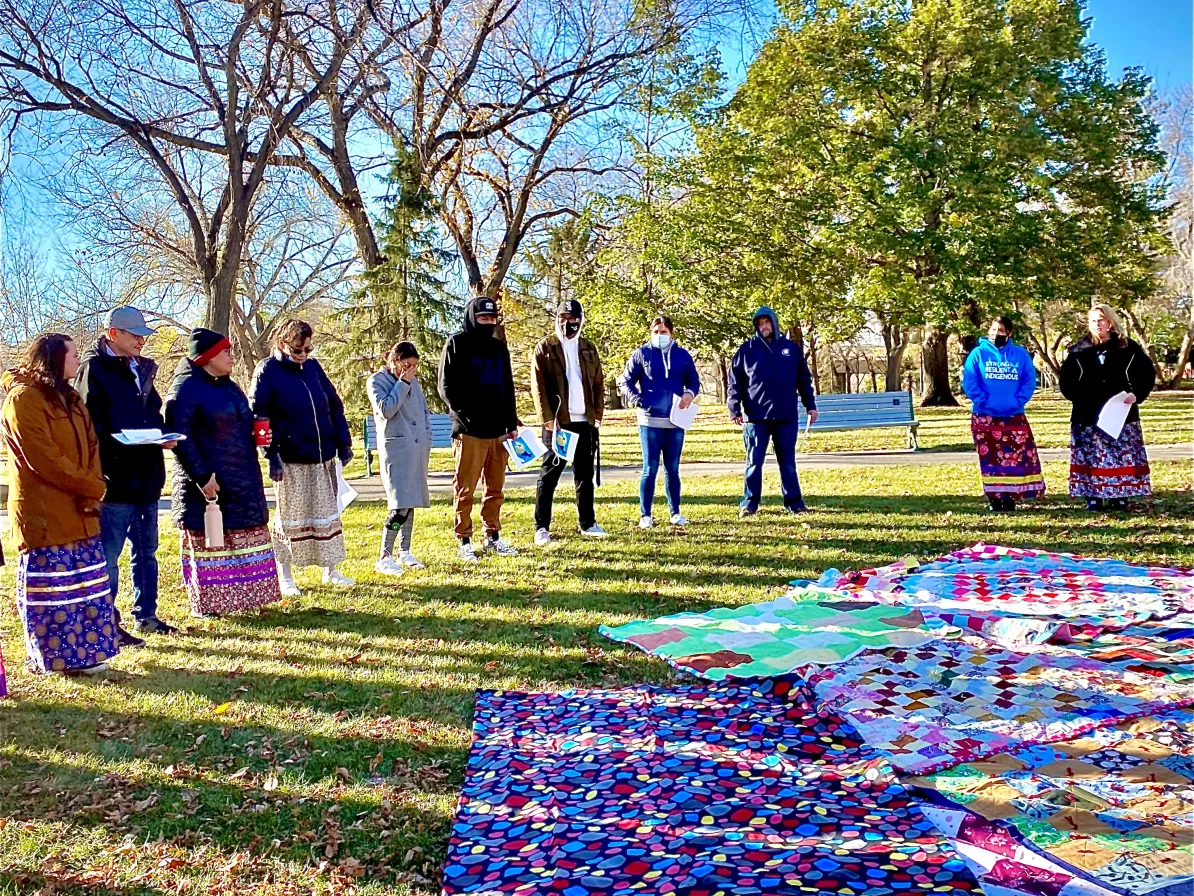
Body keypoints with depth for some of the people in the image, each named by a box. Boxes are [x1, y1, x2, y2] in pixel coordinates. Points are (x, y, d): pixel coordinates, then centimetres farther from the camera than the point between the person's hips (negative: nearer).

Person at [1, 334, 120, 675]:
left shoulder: (70, 398, 17)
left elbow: (90, 446, 13)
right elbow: (44, 458, -18)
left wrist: (92, 491, -4)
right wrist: (93, 488, -13)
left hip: (80, 512, 8)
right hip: (44, 514, -8)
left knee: (86, 585, 10)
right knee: (51, 587, -2)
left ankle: (85, 651, 18)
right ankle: (56, 656, 8)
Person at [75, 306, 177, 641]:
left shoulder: (142, 368, 15)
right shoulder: (94, 369, -8)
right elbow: (90, 428, -14)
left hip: (147, 476, 8)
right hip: (115, 478, -8)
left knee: (145, 551, 15)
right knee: (108, 557, 0)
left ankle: (145, 616, 26)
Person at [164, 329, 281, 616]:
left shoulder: (229, 387, 15)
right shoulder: (186, 388, -12)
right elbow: (179, 436, -18)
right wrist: (201, 475, -22)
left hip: (242, 482, 8)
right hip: (207, 484, -8)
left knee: (243, 541, 12)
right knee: (209, 542, 1)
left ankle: (242, 596, 23)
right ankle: (207, 603, 11)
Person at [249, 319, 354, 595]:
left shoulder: (312, 366, 8)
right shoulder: (268, 371, -6)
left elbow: (334, 404, 13)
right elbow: (258, 416, -10)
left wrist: (343, 443, 9)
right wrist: (272, 454, -16)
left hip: (323, 456, 5)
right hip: (291, 459, -5)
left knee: (328, 513, 12)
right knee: (289, 517, 3)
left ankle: (331, 570, 24)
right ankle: (285, 578, 15)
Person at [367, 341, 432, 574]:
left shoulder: (413, 381, 15)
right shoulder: (377, 381, -3)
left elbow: (424, 411, 21)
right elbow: (386, 409, -17)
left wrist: (426, 442, 13)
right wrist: (403, 384, -12)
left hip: (417, 448, 7)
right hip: (396, 448, -7)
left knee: (411, 502, 11)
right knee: (400, 506, -14)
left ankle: (404, 552, 21)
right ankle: (384, 558, -8)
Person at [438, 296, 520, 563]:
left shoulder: (499, 348, 17)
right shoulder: (456, 345, -1)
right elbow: (446, 387, -5)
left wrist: (511, 424, 15)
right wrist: (465, 416, -14)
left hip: (498, 431, 6)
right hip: (469, 432, -6)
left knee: (495, 488, 10)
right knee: (465, 489, -1)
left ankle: (493, 536, 20)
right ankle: (464, 541, 5)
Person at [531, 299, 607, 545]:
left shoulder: (589, 349, 13)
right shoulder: (544, 348, 1)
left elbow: (599, 384, 12)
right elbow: (538, 387, -6)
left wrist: (598, 415, 3)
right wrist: (548, 419, -13)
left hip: (585, 421, 4)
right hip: (558, 421, -4)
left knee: (585, 474, 10)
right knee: (549, 475, 0)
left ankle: (587, 523, 19)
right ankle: (542, 527, 3)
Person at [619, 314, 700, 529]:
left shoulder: (682, 356, 6)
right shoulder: (642, 354, 1)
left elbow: (694, 381, 15)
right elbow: (625, 381, 3)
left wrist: (690, 393, -7)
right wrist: (636, 400, -12)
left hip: (675, 422, 2)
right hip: (650, 421, -2)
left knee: (672, 469, 10)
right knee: (650, 469, -1)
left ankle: (675, 513, 19)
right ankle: (645, 515, 6)